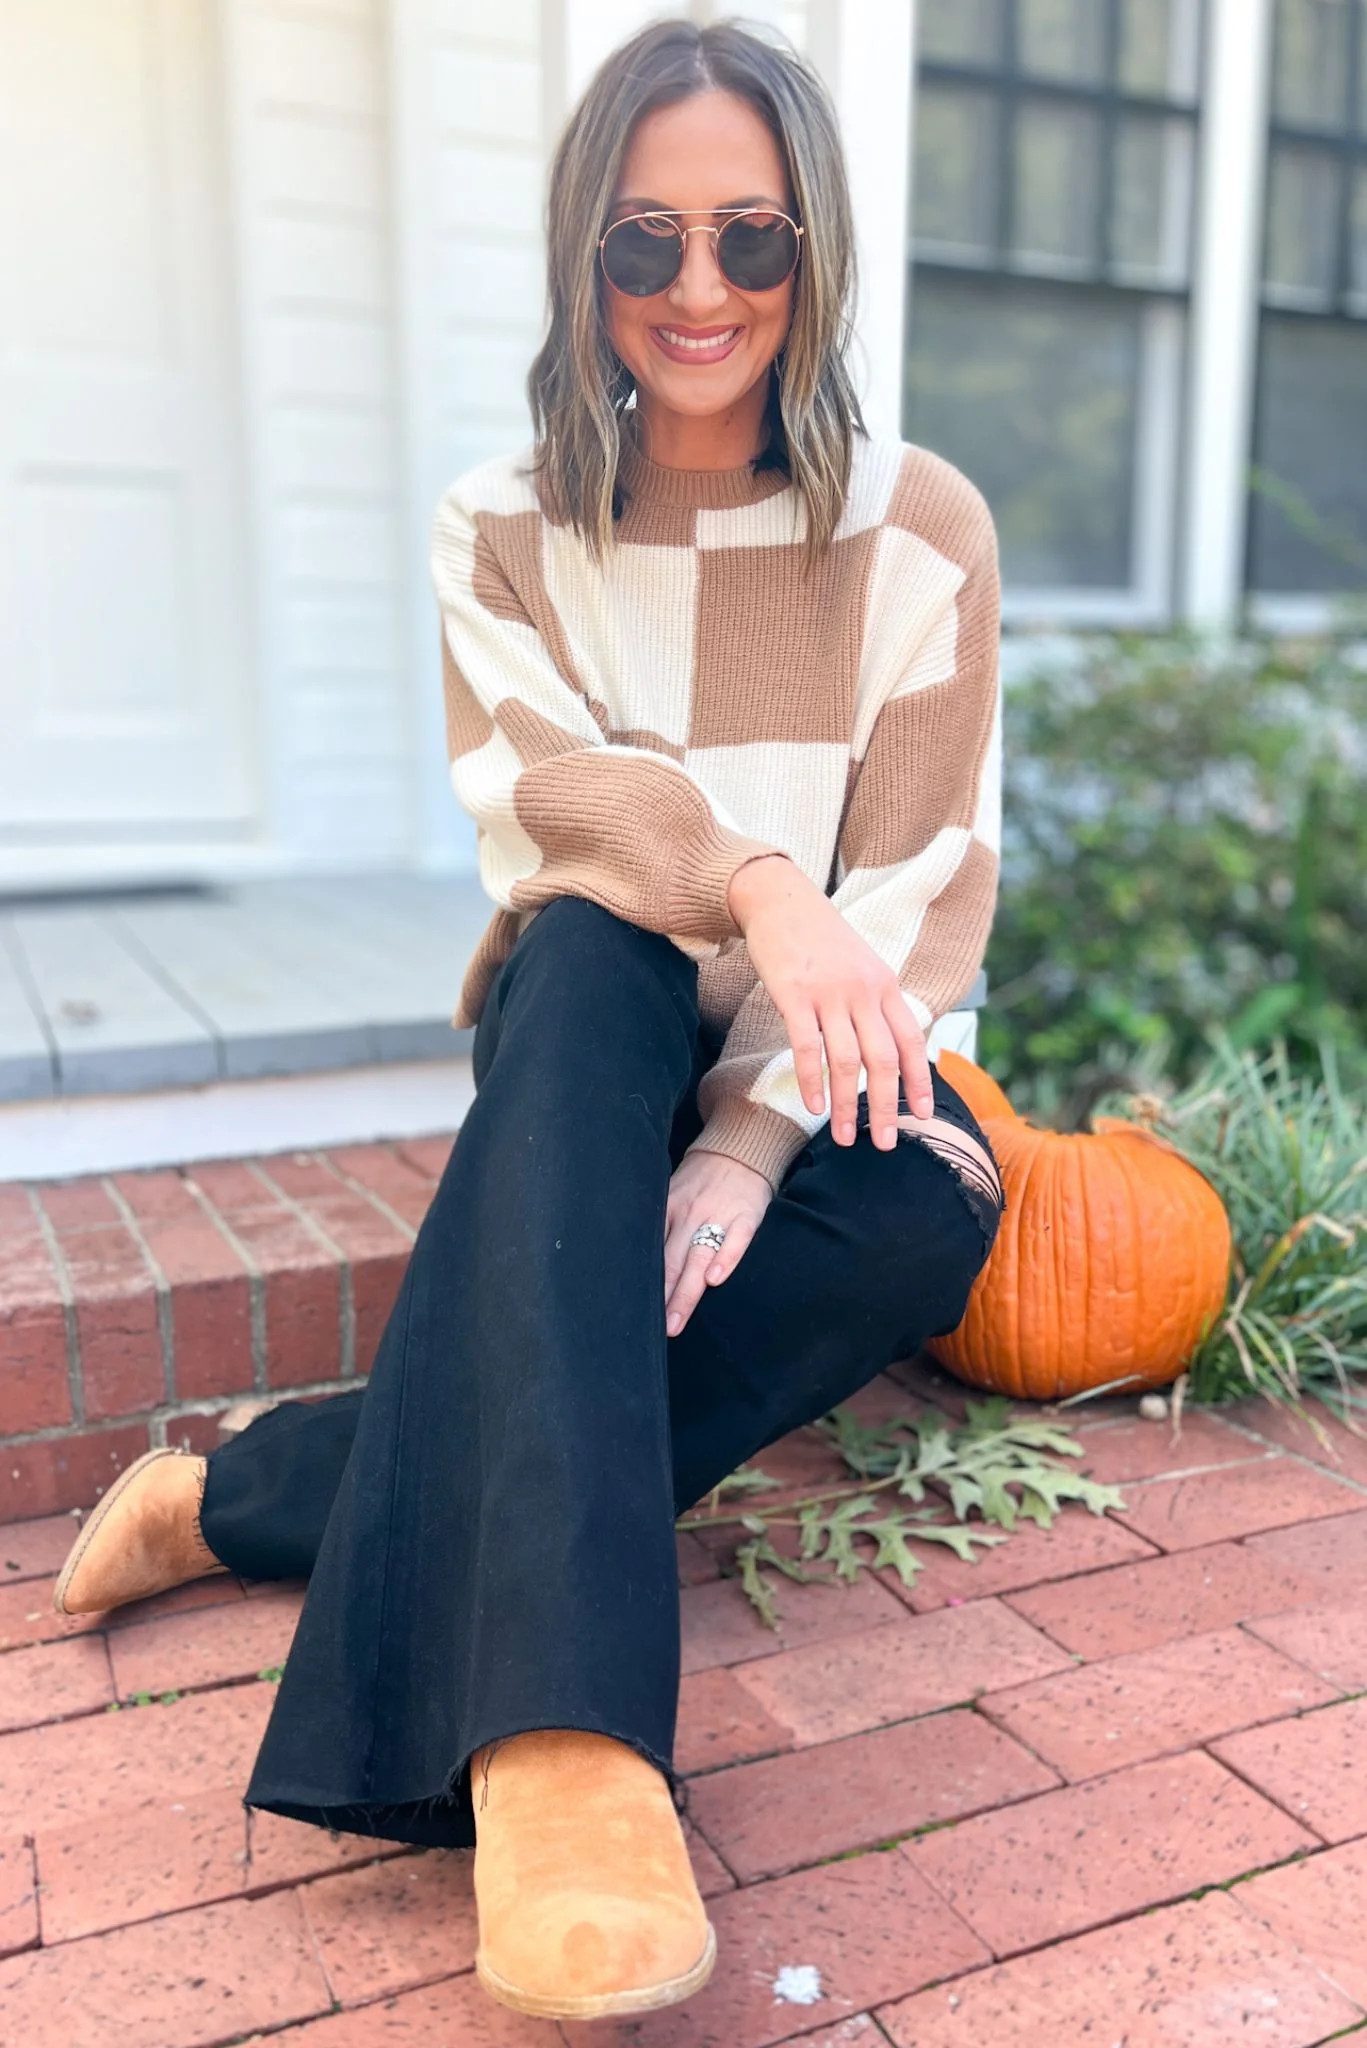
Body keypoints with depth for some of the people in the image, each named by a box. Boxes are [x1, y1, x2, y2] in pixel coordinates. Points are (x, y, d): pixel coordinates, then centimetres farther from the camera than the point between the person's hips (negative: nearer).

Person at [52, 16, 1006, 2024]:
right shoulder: (502, 528, 4)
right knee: (589, 947, -35)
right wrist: (753, 887, -35)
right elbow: (536, 786, -14)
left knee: (931, 1219, -32)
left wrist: (749, 1145, -22)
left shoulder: (923, 530, 0)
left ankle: (259, 1496, -29)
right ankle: (557, 1721, -46)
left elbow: (929, 884, -8)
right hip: (583, 1051, 0)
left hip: (818, 1083, 1)